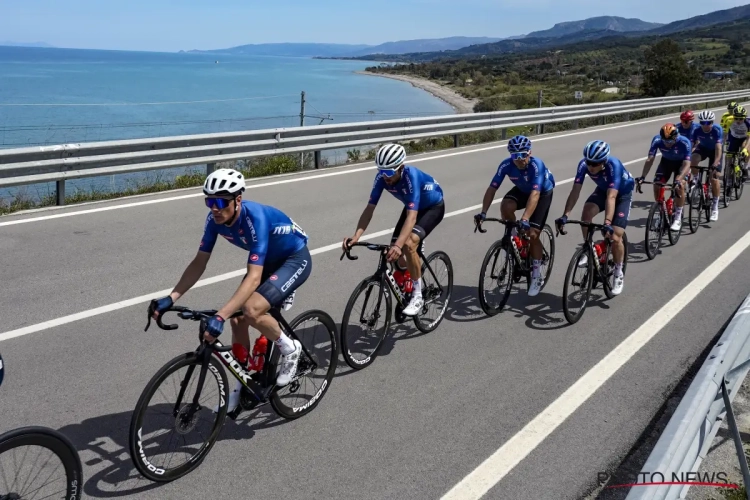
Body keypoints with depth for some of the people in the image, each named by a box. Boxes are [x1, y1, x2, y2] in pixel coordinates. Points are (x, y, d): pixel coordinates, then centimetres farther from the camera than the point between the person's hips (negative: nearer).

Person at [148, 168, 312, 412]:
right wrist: (170, 298, -20)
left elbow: (253, 277, -42)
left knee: (251, 310, -27)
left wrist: (219, 316, -49)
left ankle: (290, 349, 1)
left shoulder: (255, 217, -36)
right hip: (268, 260, 8)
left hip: (295, 259, -7)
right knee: (237, 318, 0)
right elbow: (199, 263, -8)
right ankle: (241, 387, 16)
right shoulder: (215, 219, -15)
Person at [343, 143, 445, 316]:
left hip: (433, 207, -6)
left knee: (408, 244, -29)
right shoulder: (382, 177, -23)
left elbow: (412, 216, -47)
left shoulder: (411, 176, -39)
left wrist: (398, 246, -59)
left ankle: (417, 296, -16)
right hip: (412, 207, 6)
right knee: (395, 256, -6)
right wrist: (356, 236, -38)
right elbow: (370, 208, -23)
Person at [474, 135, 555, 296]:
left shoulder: (536, 165, -38)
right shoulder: (506, 165, -27)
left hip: (543, 192, -3)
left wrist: (525, 219, -57)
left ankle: (537, 277, 4)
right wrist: (483, 212, -40)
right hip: (522, 190, 4)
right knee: (506, 206, -30)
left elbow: (535, 194, -47)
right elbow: (492, 188, -28)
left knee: (532, 234, -11)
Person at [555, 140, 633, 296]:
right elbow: (575, 191, -29)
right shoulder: (584, 164, -27)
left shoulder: (614, 165, -39)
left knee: (615, 237, -13)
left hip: (623, 193, -4)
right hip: (603, 189, 4)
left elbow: (611, 197, -46)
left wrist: (607, 223, -56)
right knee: (586, 213, -28)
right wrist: (565, 215, -39)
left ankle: (618, 274, 10)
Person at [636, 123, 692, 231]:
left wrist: (679, 178, -57)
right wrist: (643, 176, -44)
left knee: (680, 186, -24)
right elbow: (650, 159, -31)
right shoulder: (657, 140, -30)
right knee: (656, 185, -14)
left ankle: (678, 218, -13)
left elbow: (687, 163, -41)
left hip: (680, 162, -3)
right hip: (666, 161, 3)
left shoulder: (684, 142, -36)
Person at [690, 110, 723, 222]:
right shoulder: (697, 130, -24)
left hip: (714, 150, -2)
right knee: (694, 159, -34)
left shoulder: (717, 130, -32)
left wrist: (716, 162, -54)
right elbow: (692, 145, -26)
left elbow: (718, 147, -41)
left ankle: (715, 207, 2)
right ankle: (695, 181, -7)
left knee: (714, 178, -10)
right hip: (703, 148, 2)